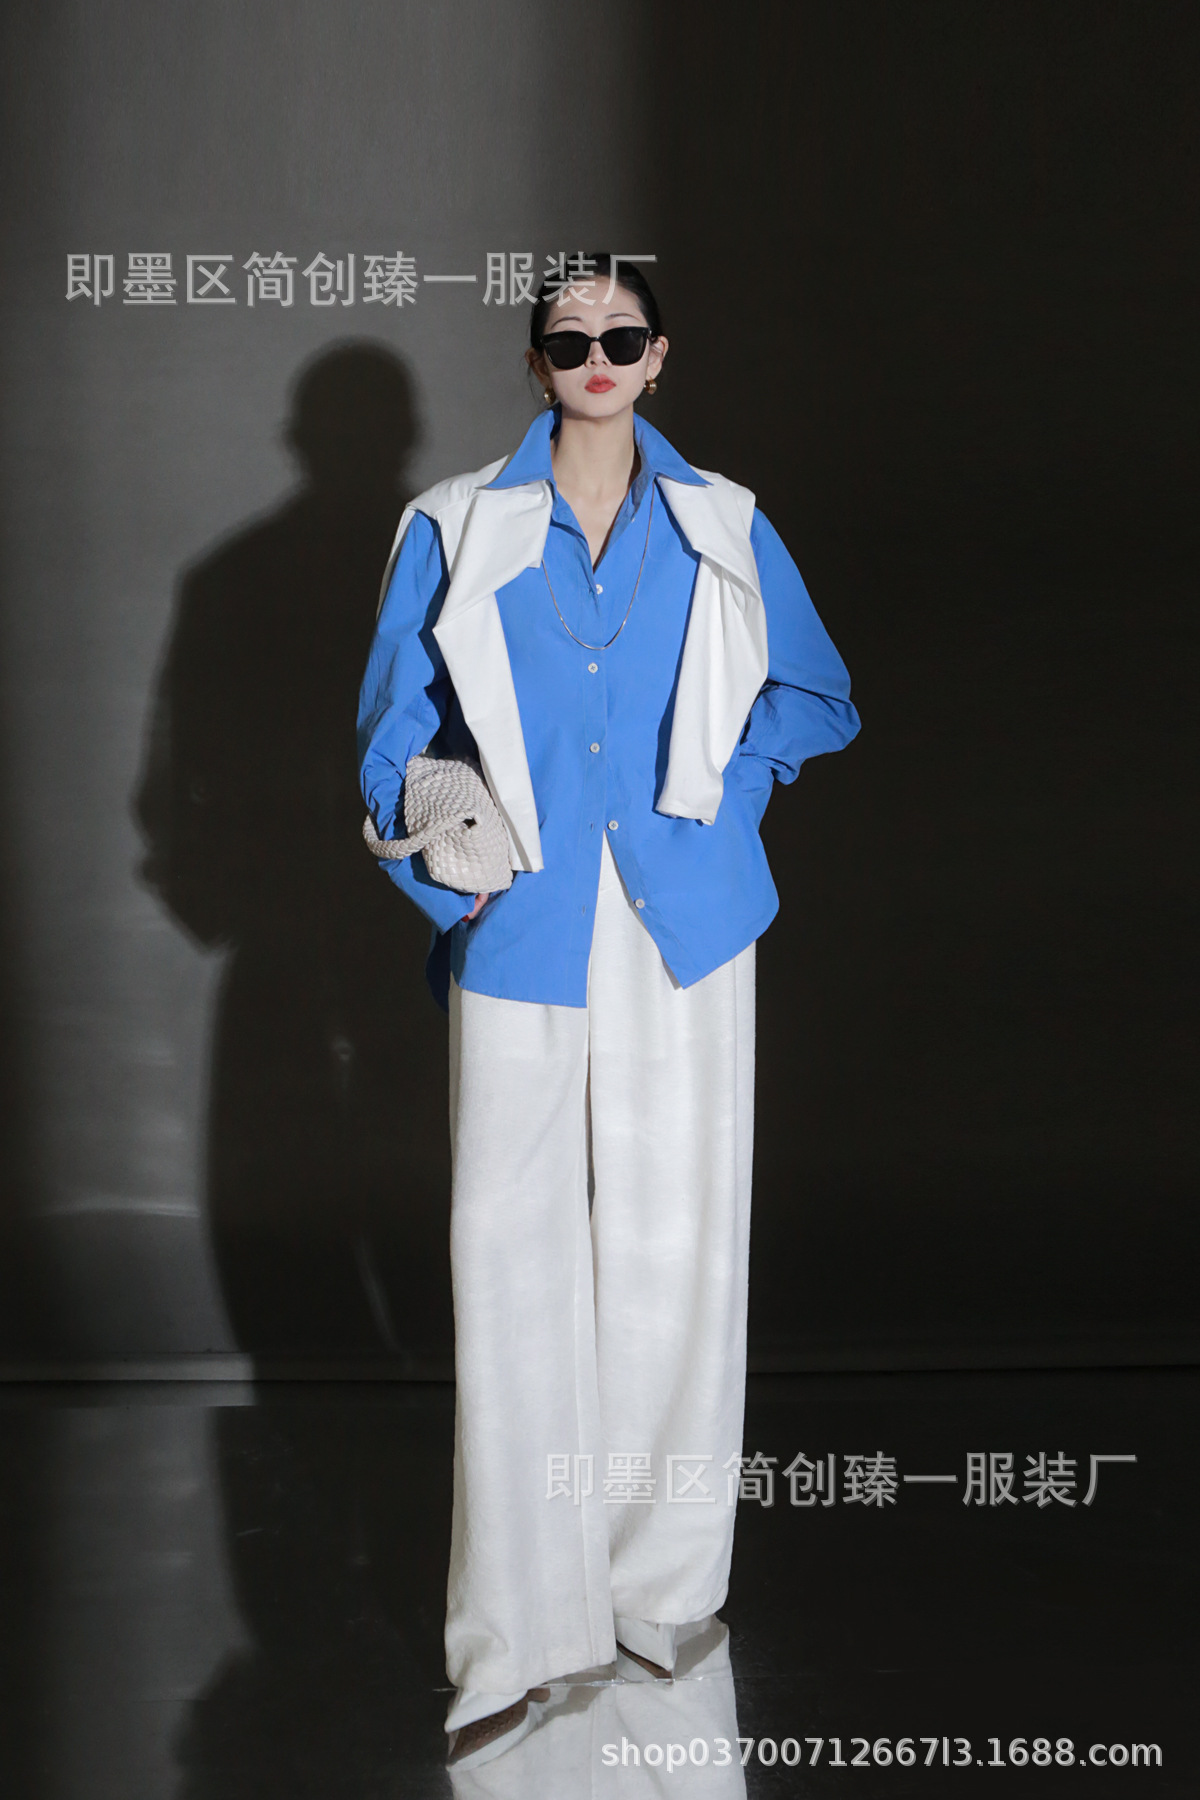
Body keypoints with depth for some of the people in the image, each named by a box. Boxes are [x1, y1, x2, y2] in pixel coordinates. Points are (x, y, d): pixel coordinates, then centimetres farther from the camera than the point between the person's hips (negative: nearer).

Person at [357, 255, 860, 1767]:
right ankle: (518, 1634, 1)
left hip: (684, 935, 1)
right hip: (521, 945, -1)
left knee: (675, 1254, 3)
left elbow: (817, 695, 20)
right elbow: (394, 736, 8)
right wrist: (442, 884, -5)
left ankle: (661, 1586, 18)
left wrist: (729, 784, 3)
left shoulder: (725, 532, 9)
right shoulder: (455, 533, 6)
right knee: (514, 1261, -5)